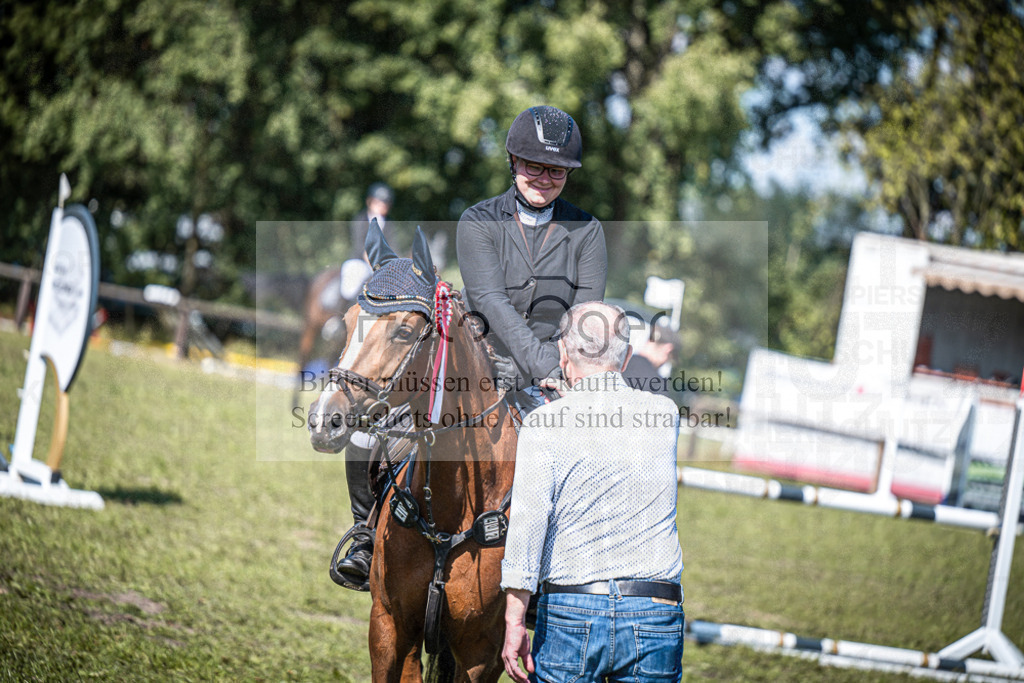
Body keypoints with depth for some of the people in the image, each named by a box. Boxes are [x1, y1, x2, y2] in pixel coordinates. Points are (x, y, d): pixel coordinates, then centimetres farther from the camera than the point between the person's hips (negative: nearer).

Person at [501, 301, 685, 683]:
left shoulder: (545, 424, -5)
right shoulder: (665, 415, 6)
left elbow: (527, 522, -12)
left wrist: (514, 623, -9)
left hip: (571, 610, -2)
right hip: (656, 615, 2)